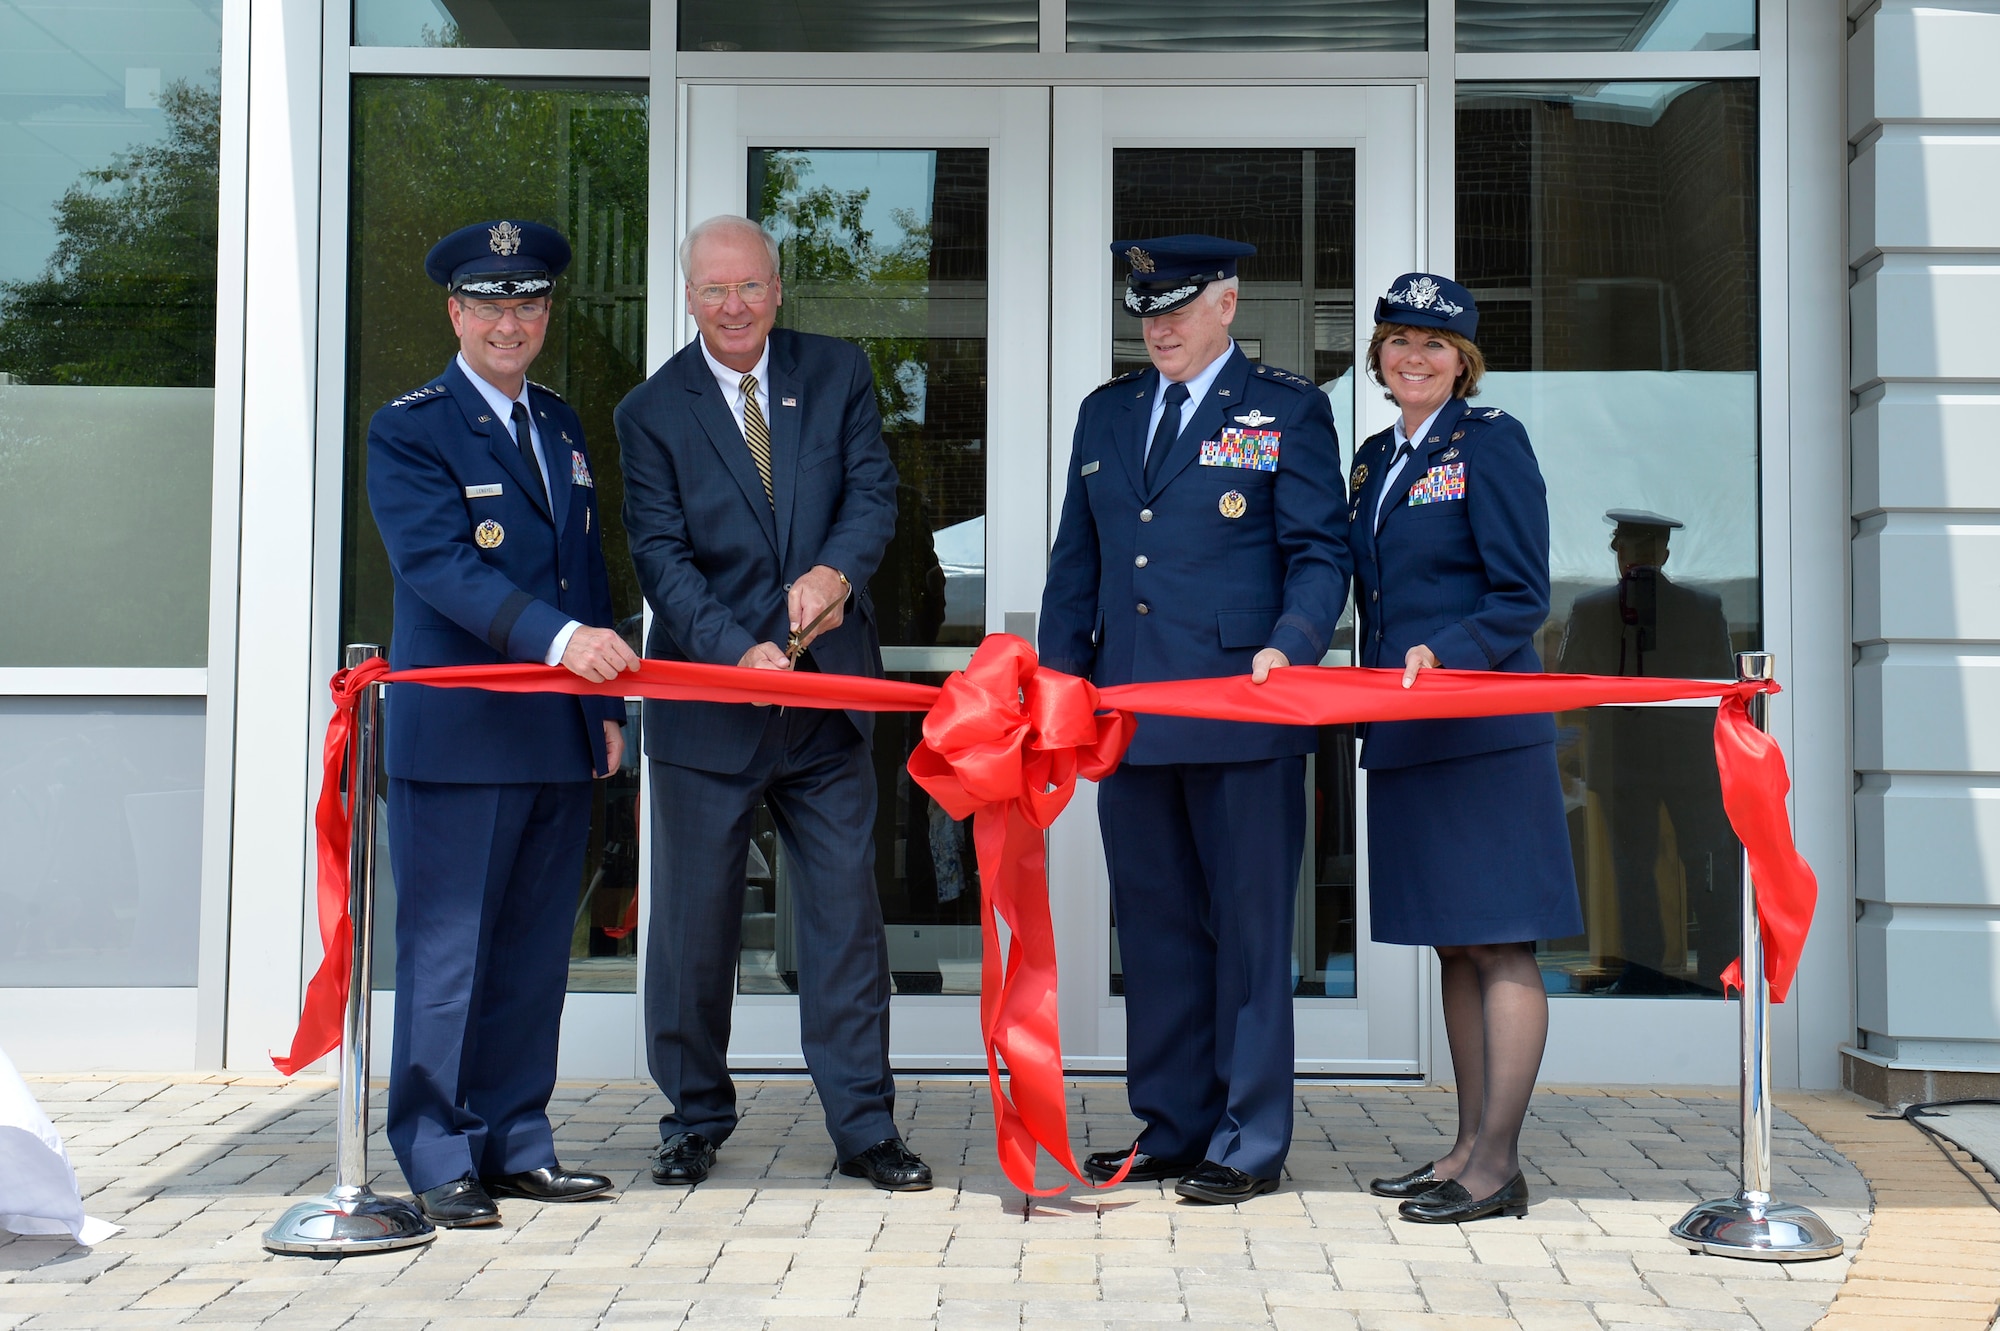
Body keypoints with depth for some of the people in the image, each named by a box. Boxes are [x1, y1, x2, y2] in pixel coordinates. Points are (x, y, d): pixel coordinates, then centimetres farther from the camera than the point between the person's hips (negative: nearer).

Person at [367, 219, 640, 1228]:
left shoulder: (562, 426, 19)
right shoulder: (408, 430, -4)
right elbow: (442, 566, -18)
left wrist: (605, 703, 14)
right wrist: (559, 637, -29)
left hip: (558, 738, 7)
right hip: (458, 736, -6)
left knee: (534, 952, 11)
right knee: (446, 950, -1)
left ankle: (516, 1144, 20)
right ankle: (439, 1162, 8)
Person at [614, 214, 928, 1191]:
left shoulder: (838, 374, 7)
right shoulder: (652, 411, 1)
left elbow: (874, 492, -2)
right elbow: (663, 557, -7)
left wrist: (836, 570, -23)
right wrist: (737, 652, -21)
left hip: (828, 696, 1)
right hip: (706, 703, -1)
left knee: (846, 913, 3)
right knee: (694, 919, 7)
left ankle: (864, 1127, 11)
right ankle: (695, 1118, 23)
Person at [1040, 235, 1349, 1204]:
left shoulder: (1287, 411, 3)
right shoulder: (1106, 414, 17)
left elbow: (1318, 553, -1)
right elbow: (1076, 561, 19)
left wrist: (1287, 650, -18)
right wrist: (1059, 680, 9)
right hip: (1131, 715, 5)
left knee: (1250, 927, 0)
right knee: (1154, 926, 11)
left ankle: (1250, 1143, 10)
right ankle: (1171, 1130, 22)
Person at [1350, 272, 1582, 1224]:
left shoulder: (1490, 440, -5)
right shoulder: (1376, 457, 17)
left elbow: (1522, 598, -9)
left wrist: (1444, 656, -22)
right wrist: (1373, 692, 11)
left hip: (1486, 733, -8)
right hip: (1405, 736, 8)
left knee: (1501, 946, -4)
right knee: (1452, 947, 12)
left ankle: (1498, 1168, -1)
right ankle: (1466, 1150, 19)